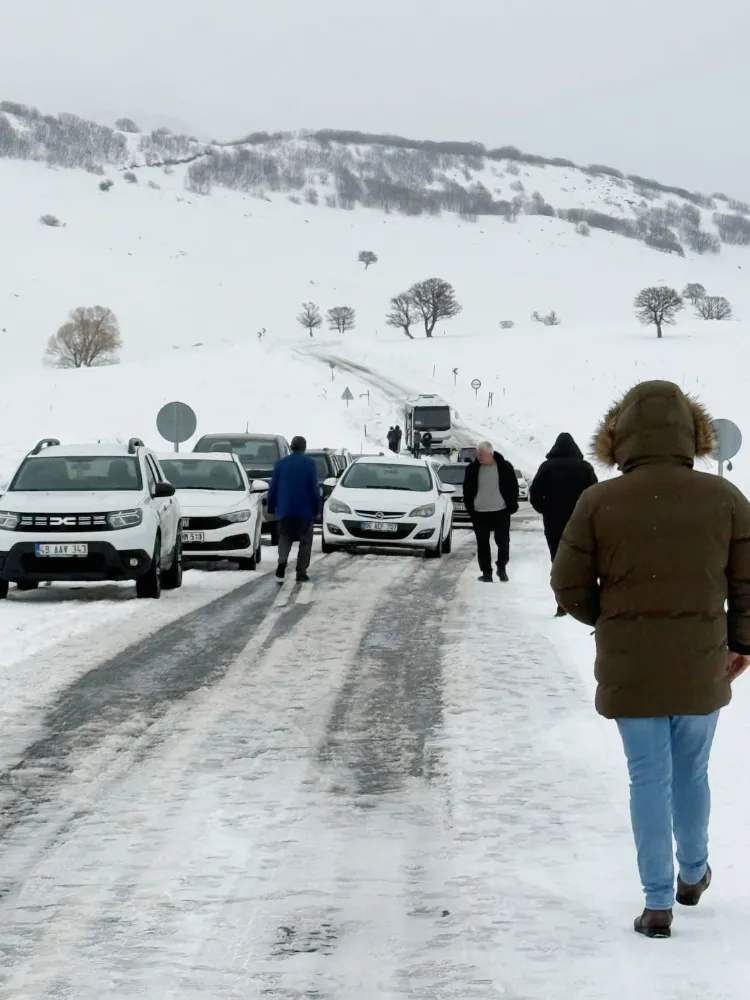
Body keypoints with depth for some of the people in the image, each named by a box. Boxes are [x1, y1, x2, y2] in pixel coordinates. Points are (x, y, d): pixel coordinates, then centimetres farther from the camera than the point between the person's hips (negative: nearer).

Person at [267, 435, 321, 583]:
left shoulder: (281, 463, 5)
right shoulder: (309, 463, -4)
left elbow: (273, 488, 6)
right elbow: (314, 488, -8)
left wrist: (271, 508, 13)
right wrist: (317, 508, -2)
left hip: (285, 510, 2)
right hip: (305, 510, -2)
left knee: (285, 538, 12)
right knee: (305, 541, 7)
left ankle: (282, 561, -17)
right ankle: (301, 573, 3)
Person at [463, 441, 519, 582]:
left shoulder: (505, 467, -6)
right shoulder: (472, 469, 0)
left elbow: (513, 488, 2)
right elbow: (467, 491, 8)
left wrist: (511, 506, -3)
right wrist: (470, 508, 1)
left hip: (501, 512, -1)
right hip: (480, 513, 2)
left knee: (503, 542, 3)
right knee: (482, 544, 3)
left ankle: (502, 568, 21)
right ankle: (486, 572, 10)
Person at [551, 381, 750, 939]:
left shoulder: (600, 502, -11)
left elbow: (570, 586, -5)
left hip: (629, 669, -1)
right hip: (701, 667, 1)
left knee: (649, 778, 8)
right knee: (692, 773, 20)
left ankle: (658, 903, 9)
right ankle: (693, 874, 38)